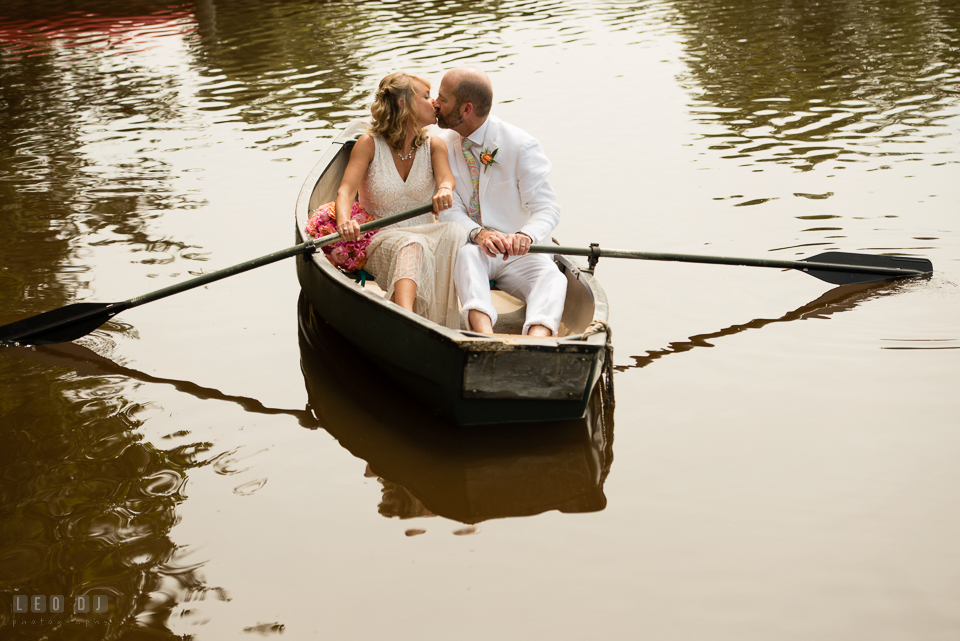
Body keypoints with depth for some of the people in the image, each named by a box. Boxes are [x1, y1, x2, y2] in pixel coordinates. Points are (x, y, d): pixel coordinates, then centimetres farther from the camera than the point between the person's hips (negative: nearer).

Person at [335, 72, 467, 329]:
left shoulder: (433, 145, 7)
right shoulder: (370, 144, -2)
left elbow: (446, 176, -14)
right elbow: (346, 190, -15)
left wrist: (445, 190, -41)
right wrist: (344, 220, -39)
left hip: (428, 238, 3)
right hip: (380, 242, -3)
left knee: (454, 233, -32)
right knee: (412, 247, -39)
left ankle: (443, 324, -41)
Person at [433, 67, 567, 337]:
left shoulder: (521, 146, -8)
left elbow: (547, 209, -13)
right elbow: (449, 209, -3)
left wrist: (525, 235, -38)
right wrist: (478, 233, -27)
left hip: (519, 254, -1)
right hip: (468, 246, 1)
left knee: (552, 278, -32)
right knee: (467, 252, -35)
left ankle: (537, 340, -62)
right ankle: (485, 334, -59)